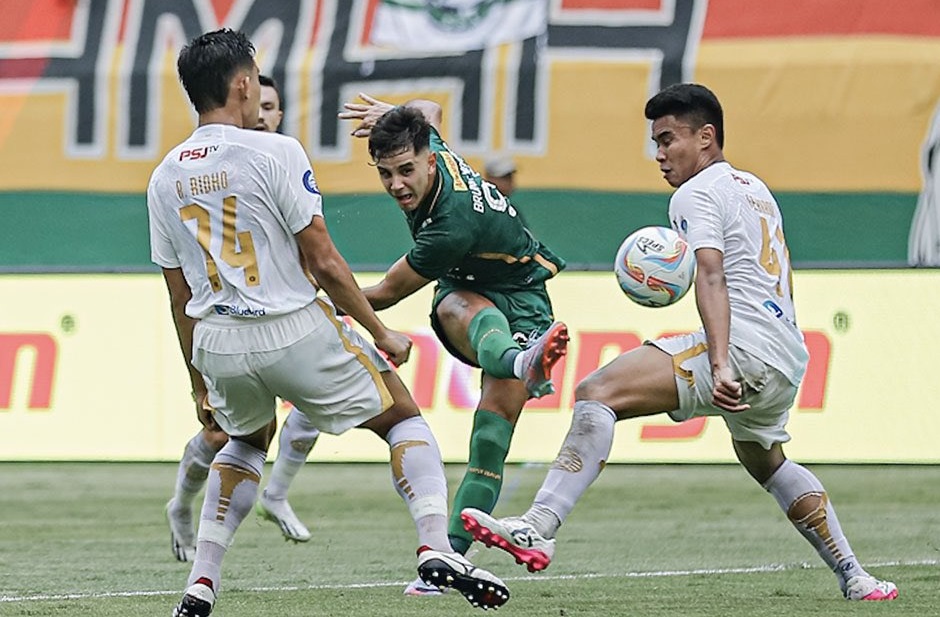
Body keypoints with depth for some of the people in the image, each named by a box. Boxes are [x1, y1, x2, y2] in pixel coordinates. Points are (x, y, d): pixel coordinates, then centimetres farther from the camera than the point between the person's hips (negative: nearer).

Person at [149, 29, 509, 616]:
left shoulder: (166, 178, 7)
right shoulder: (276, 152, -10)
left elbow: (180, 297, 12)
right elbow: (324, 262, -11)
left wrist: (200, 383, 22)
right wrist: (381, 333, 0)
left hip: (217, 342, 5)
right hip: (293, 331, -5)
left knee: (248, 437, 33)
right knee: (403, 417, 13)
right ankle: (436, 547, -7)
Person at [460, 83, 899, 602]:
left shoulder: (697, 193, 0)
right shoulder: (756, 188, 26)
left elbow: (712, 277, -17)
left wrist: (721, 365, -29)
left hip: (743, 346, -9)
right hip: (787, 362, 9)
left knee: (597, 392, -20)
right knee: (765, 461, 35)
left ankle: (537, 528, -37)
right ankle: (854, 579, 35)